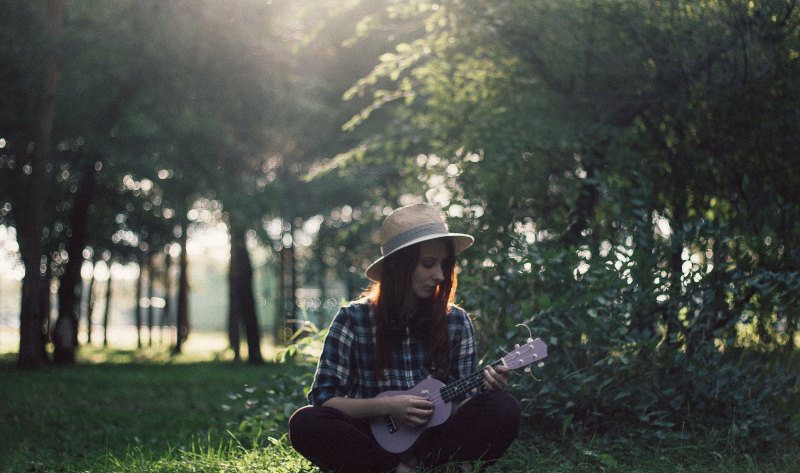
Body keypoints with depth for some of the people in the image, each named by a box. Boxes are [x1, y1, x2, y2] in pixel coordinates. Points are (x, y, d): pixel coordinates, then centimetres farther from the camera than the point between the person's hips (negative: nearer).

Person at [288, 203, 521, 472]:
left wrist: (485, 390, -15)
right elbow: (322, 398, -3)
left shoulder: (456, 321, 6)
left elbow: (464, 404, 8)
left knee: (504, 409, -25)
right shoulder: (354, 319, -1)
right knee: (305, 423, -30)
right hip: (374, 441, -1)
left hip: (433, 440, 1)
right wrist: (387, 406, -17)